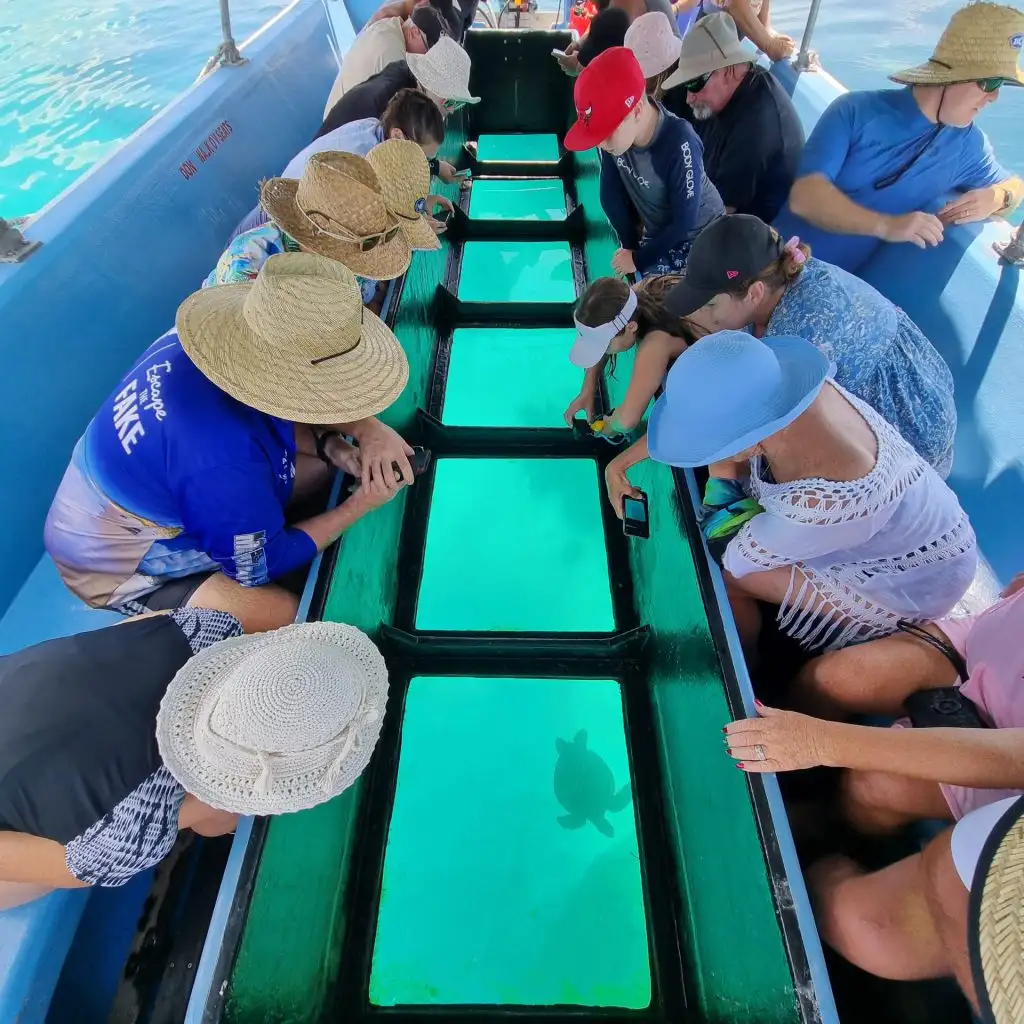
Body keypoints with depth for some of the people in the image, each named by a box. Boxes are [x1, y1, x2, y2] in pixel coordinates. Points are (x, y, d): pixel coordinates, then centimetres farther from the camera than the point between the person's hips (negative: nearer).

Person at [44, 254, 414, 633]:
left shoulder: (213, 335, -21)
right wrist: (361, 503, -21)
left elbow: (302, 399, -2)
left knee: (327, 453, -4)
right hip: (114, 564, -6)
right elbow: (263, 566, -23)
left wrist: (367, 428, -22)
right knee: (286, 617, -23)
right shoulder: (223, 463, -42)